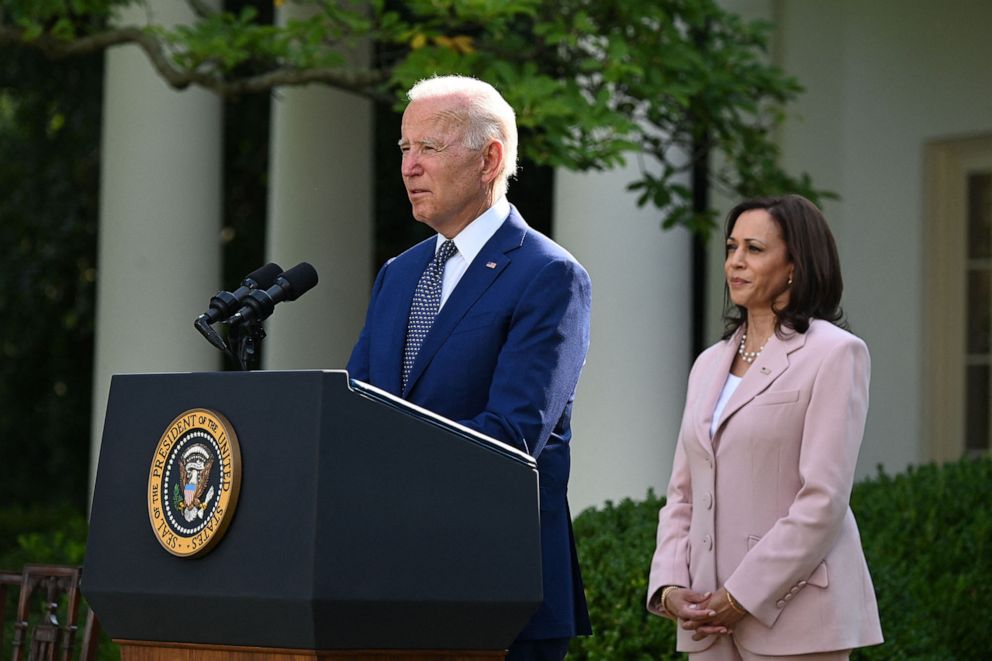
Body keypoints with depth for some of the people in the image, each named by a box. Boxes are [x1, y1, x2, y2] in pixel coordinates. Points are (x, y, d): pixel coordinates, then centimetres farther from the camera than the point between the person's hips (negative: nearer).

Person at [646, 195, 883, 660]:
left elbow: (824, 500, -12)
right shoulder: (709, 365, 18)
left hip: (795, 616, -6)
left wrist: (743, 598, -14)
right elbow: (682, 496, 16)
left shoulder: (834, 353, -3)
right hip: (711, 621, 6)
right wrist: (670, 587, -1)